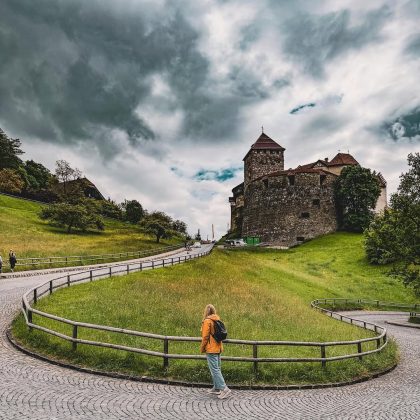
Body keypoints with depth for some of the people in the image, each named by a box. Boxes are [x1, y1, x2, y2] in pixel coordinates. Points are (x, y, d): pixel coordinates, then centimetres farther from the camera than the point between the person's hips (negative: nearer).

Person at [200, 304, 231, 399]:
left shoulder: (207, 321, -13)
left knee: (214, 369, -7)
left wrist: (202, 348, -3)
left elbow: (205, 336, -14)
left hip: (211, 349, -8)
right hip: (218, 348, 9)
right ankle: (216, 388, 24)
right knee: (217, 368, 15)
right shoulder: (218, 320, 9)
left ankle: (224, 389, -12)